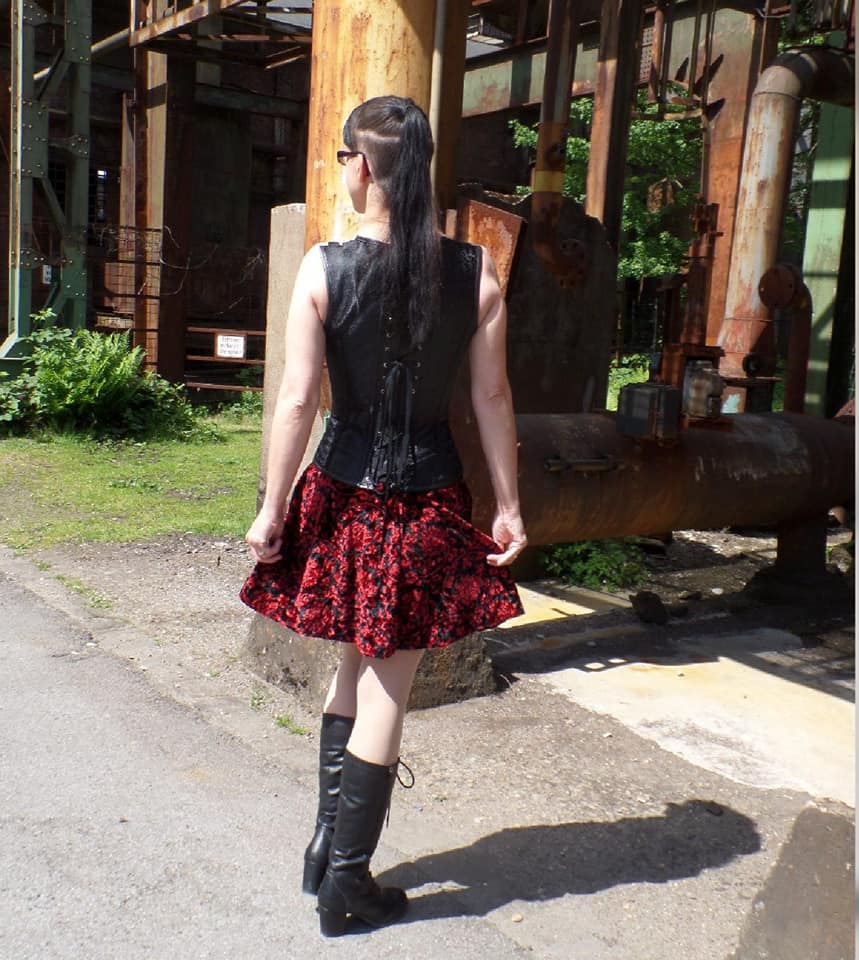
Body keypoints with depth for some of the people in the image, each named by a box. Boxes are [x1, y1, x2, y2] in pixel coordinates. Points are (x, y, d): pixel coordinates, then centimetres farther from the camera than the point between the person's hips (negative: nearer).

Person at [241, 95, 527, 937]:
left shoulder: (323, 268, -8)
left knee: (355, 664, 22)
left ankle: (328, 837, 28)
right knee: (386, 689, 8)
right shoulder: (476, 273, -4)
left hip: (344, 491, 1)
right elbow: (492, 399, -2)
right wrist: (508, 507, 6)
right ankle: (346, 883, 21)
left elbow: (298, 400, -10)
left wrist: (271, 510, -3)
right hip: (429, 499, 0)